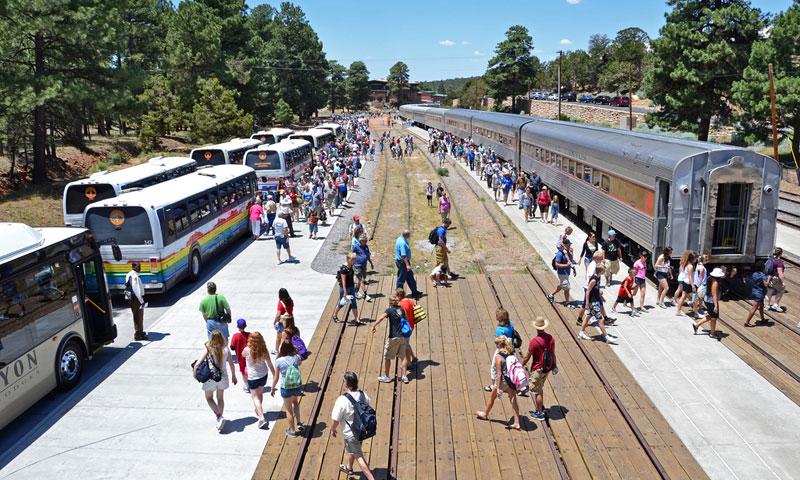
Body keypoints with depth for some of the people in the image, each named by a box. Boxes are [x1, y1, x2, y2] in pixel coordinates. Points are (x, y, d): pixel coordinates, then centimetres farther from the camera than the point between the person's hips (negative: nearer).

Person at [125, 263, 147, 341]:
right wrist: (141, 301, -21)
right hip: (137, 298, -10)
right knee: (139, 317, -1)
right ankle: (138, 335, 5)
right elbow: (136, 290, -24)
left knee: (137, 317, 20)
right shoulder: (135, 276, -20)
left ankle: (140, 332, 32)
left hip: (132, 298, 10)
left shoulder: (129, 275, 11)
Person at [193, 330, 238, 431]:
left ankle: (219, 416, -1)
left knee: (209, 398, 17)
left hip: (210, 378, -3)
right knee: (220, 398, 21)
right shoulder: (226, 349, -10)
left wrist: (195, 373, -2)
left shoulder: (208, 350, -18)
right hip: (222, 377, 3)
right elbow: (231, 364, -1)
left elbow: (197, 364, -22)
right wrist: (233, 376, 14)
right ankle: (220, 419, 30)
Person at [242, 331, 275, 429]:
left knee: (255, 397, 3)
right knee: (260, 393, 26)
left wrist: (248, 346, -1)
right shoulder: (264, 351, -12)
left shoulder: (247, 350, -23)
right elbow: (270, 364, -6)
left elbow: (242, 355, 3)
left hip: (253, 377, -4)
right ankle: (259, 411, 48)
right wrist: (274, 376, 3)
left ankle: (262, 418, -8)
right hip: (263, 375, 5)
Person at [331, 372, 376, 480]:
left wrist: (333, 429, 0)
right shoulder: (363, 395, -11)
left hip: (350, 433, -7)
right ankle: (349, 468, 55)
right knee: (352, 450, 32)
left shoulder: (342, 400, -30)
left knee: (358, 456, 9)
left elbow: (335, 419, -20)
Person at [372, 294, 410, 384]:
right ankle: (404, 376, 13)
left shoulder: (390, 310, -11)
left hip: (393, 337, -5)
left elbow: (381, 317, -29)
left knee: (387, 357, 10)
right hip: (403, 336, 5)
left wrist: (374, 326, -31)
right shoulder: (401, 309, 5)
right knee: (402, 356, 13)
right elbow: (406, 319, 20)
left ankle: (386, 376, 17)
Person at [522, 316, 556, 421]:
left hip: (537, 370, -7)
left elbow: (527, 357, -15)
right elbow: (553, 354, 6)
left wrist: (521, 366, 0)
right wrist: (554, 366, 20)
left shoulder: (534, 341, -24)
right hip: (548, 368, 7)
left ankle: (539, 413, 16)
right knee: (540, 388, 26)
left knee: (537, 391, 7)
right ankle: (541, 406, 40)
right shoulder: (551, 338, -6)